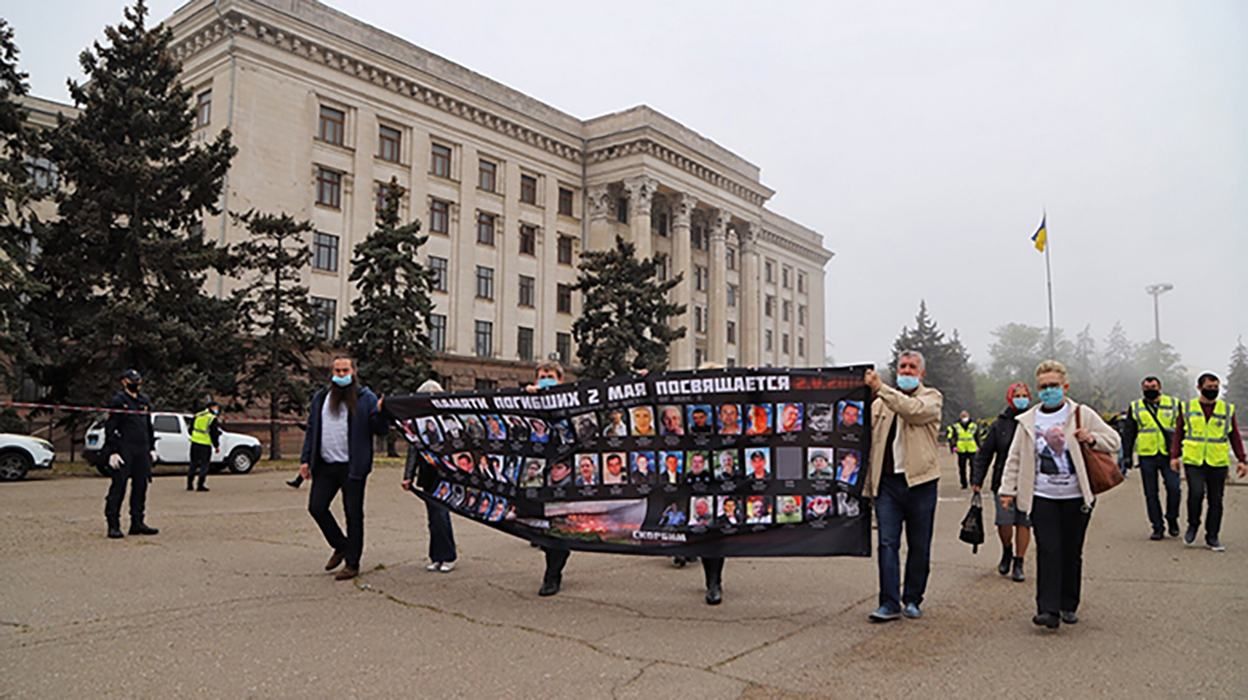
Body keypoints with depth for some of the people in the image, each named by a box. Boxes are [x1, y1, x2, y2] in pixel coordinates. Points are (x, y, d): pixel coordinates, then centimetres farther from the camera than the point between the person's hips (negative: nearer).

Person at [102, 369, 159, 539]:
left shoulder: (144, 402, 17)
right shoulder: (117, 401, -4)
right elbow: (109, 428, -8)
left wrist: (152, 448, 16)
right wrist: (112, 452, -14)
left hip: (142, 452, 7)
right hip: (123, 451, -7)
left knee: (140, 486, 8)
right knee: (118, 488, -5)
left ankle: (137, 523, 15)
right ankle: (113, 526, -1)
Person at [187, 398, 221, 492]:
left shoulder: (197, 416, 11)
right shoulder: (213, 419, -9)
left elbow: (191, 429, 17)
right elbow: (214, 434, -10)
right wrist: (216, 446, -1)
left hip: (195, 443, 6)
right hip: (205, 445, -6)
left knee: (193, 463, 14)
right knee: (204, 465, 2)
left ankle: (189, 484, 16)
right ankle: (200, 485, 0)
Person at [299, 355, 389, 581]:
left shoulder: (366, 398, -2)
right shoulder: (320, 397, 13)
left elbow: (380, 430, -5)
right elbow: (311, 430, 15)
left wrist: (380, 413, -25)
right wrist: (305, 459, 8)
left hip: (352, 467, -5)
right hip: (325, 465, 5)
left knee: (353, 515, 1)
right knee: (316, 507, 4)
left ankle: (352, 564, 11)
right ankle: (341, 546, 27)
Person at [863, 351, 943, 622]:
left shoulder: (932, 398, 4)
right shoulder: (880, 402, 14)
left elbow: (914, 410, -19)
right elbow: (867, 437, 15)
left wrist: (880, 388, -22)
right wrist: (867, 482, 7)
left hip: (919, 480, -2)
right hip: (887, 481, 2)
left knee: (919, 546, 7)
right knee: (887, 543, -4)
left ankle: (912, 600, 21)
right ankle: (889, 603, -1)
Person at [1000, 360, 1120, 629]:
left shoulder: (1082, 415, 2)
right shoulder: (1028, 421, 5)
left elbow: (1114, 442, 5)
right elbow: (1015, 457, 8)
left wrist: (1092, 439, -16)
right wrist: (1008, 489, 3)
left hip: (1076, 497, 0)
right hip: (1042, 497, 0)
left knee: (1072, 552, 8)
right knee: (1048, 551, -6)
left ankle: (1069, 606, 23)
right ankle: (1048, 609, -7)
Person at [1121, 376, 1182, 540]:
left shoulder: (1174, 404, 9)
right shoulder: (1134, 408, 10)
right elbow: (1128, 433, 11)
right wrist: (1127, 455, 4)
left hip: (1169, 455, -1)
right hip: (1146, 455, 1)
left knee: (1174, 488, -11)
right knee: (1151, 494, 3)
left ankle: (1172, 519, 14)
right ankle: (1157, 527, 12)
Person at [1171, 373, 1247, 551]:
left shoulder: (1228, 409, 10)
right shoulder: (1187, 409, 6)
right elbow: (1178, 434, 8)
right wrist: (1175, 455, -1)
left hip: (1218, 462, 2)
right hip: (1193, 461, -2)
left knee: (1216, 500, 4)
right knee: (1196, 493, -16)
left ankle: (1212, 537, 15)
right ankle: (1192, 526, 9)